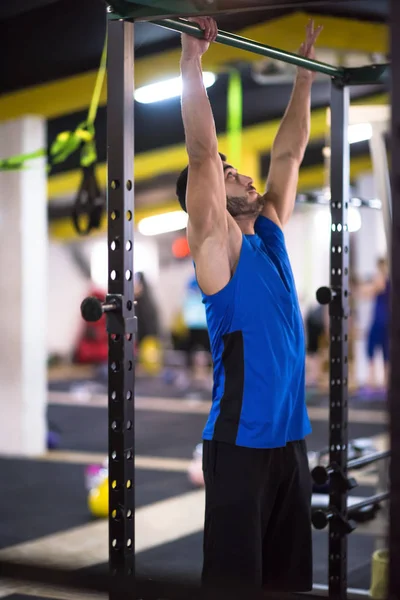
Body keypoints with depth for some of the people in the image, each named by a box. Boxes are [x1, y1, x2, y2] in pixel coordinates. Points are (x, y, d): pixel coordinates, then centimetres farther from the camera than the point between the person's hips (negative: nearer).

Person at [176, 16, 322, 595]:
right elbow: (202, 153, -16)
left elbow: (288, 154, 18)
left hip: (290, 435, 8)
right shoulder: (217, 245, -7)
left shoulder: (270, 236, 12)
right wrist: (192, 57, -16)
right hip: (240, 441, -7)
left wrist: (305, 73, 21)